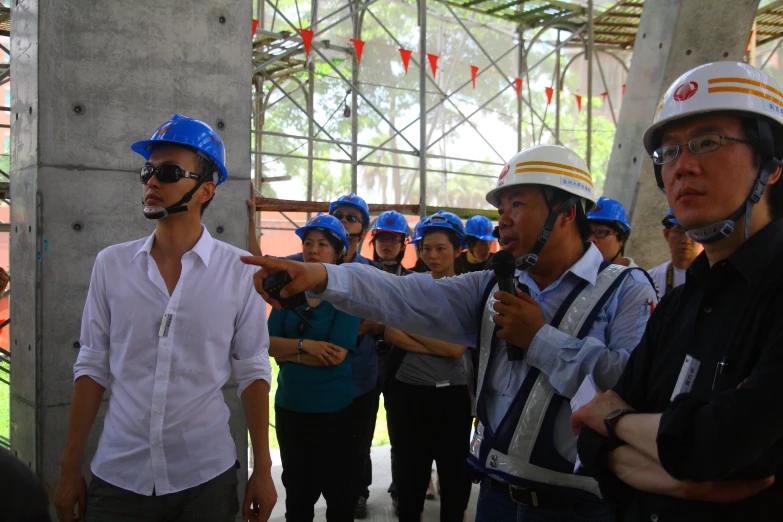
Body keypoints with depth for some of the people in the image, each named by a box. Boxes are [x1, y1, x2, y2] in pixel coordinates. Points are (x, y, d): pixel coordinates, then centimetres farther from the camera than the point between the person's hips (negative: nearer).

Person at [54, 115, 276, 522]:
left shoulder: (239, 270, -7)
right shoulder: (111, 264, -1)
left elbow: (252, 373, -3)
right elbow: (92, 368, 3)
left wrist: (262, 471, -1)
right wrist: (70, 468, 4)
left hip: (205, 478, -1)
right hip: (117, 477, 2)